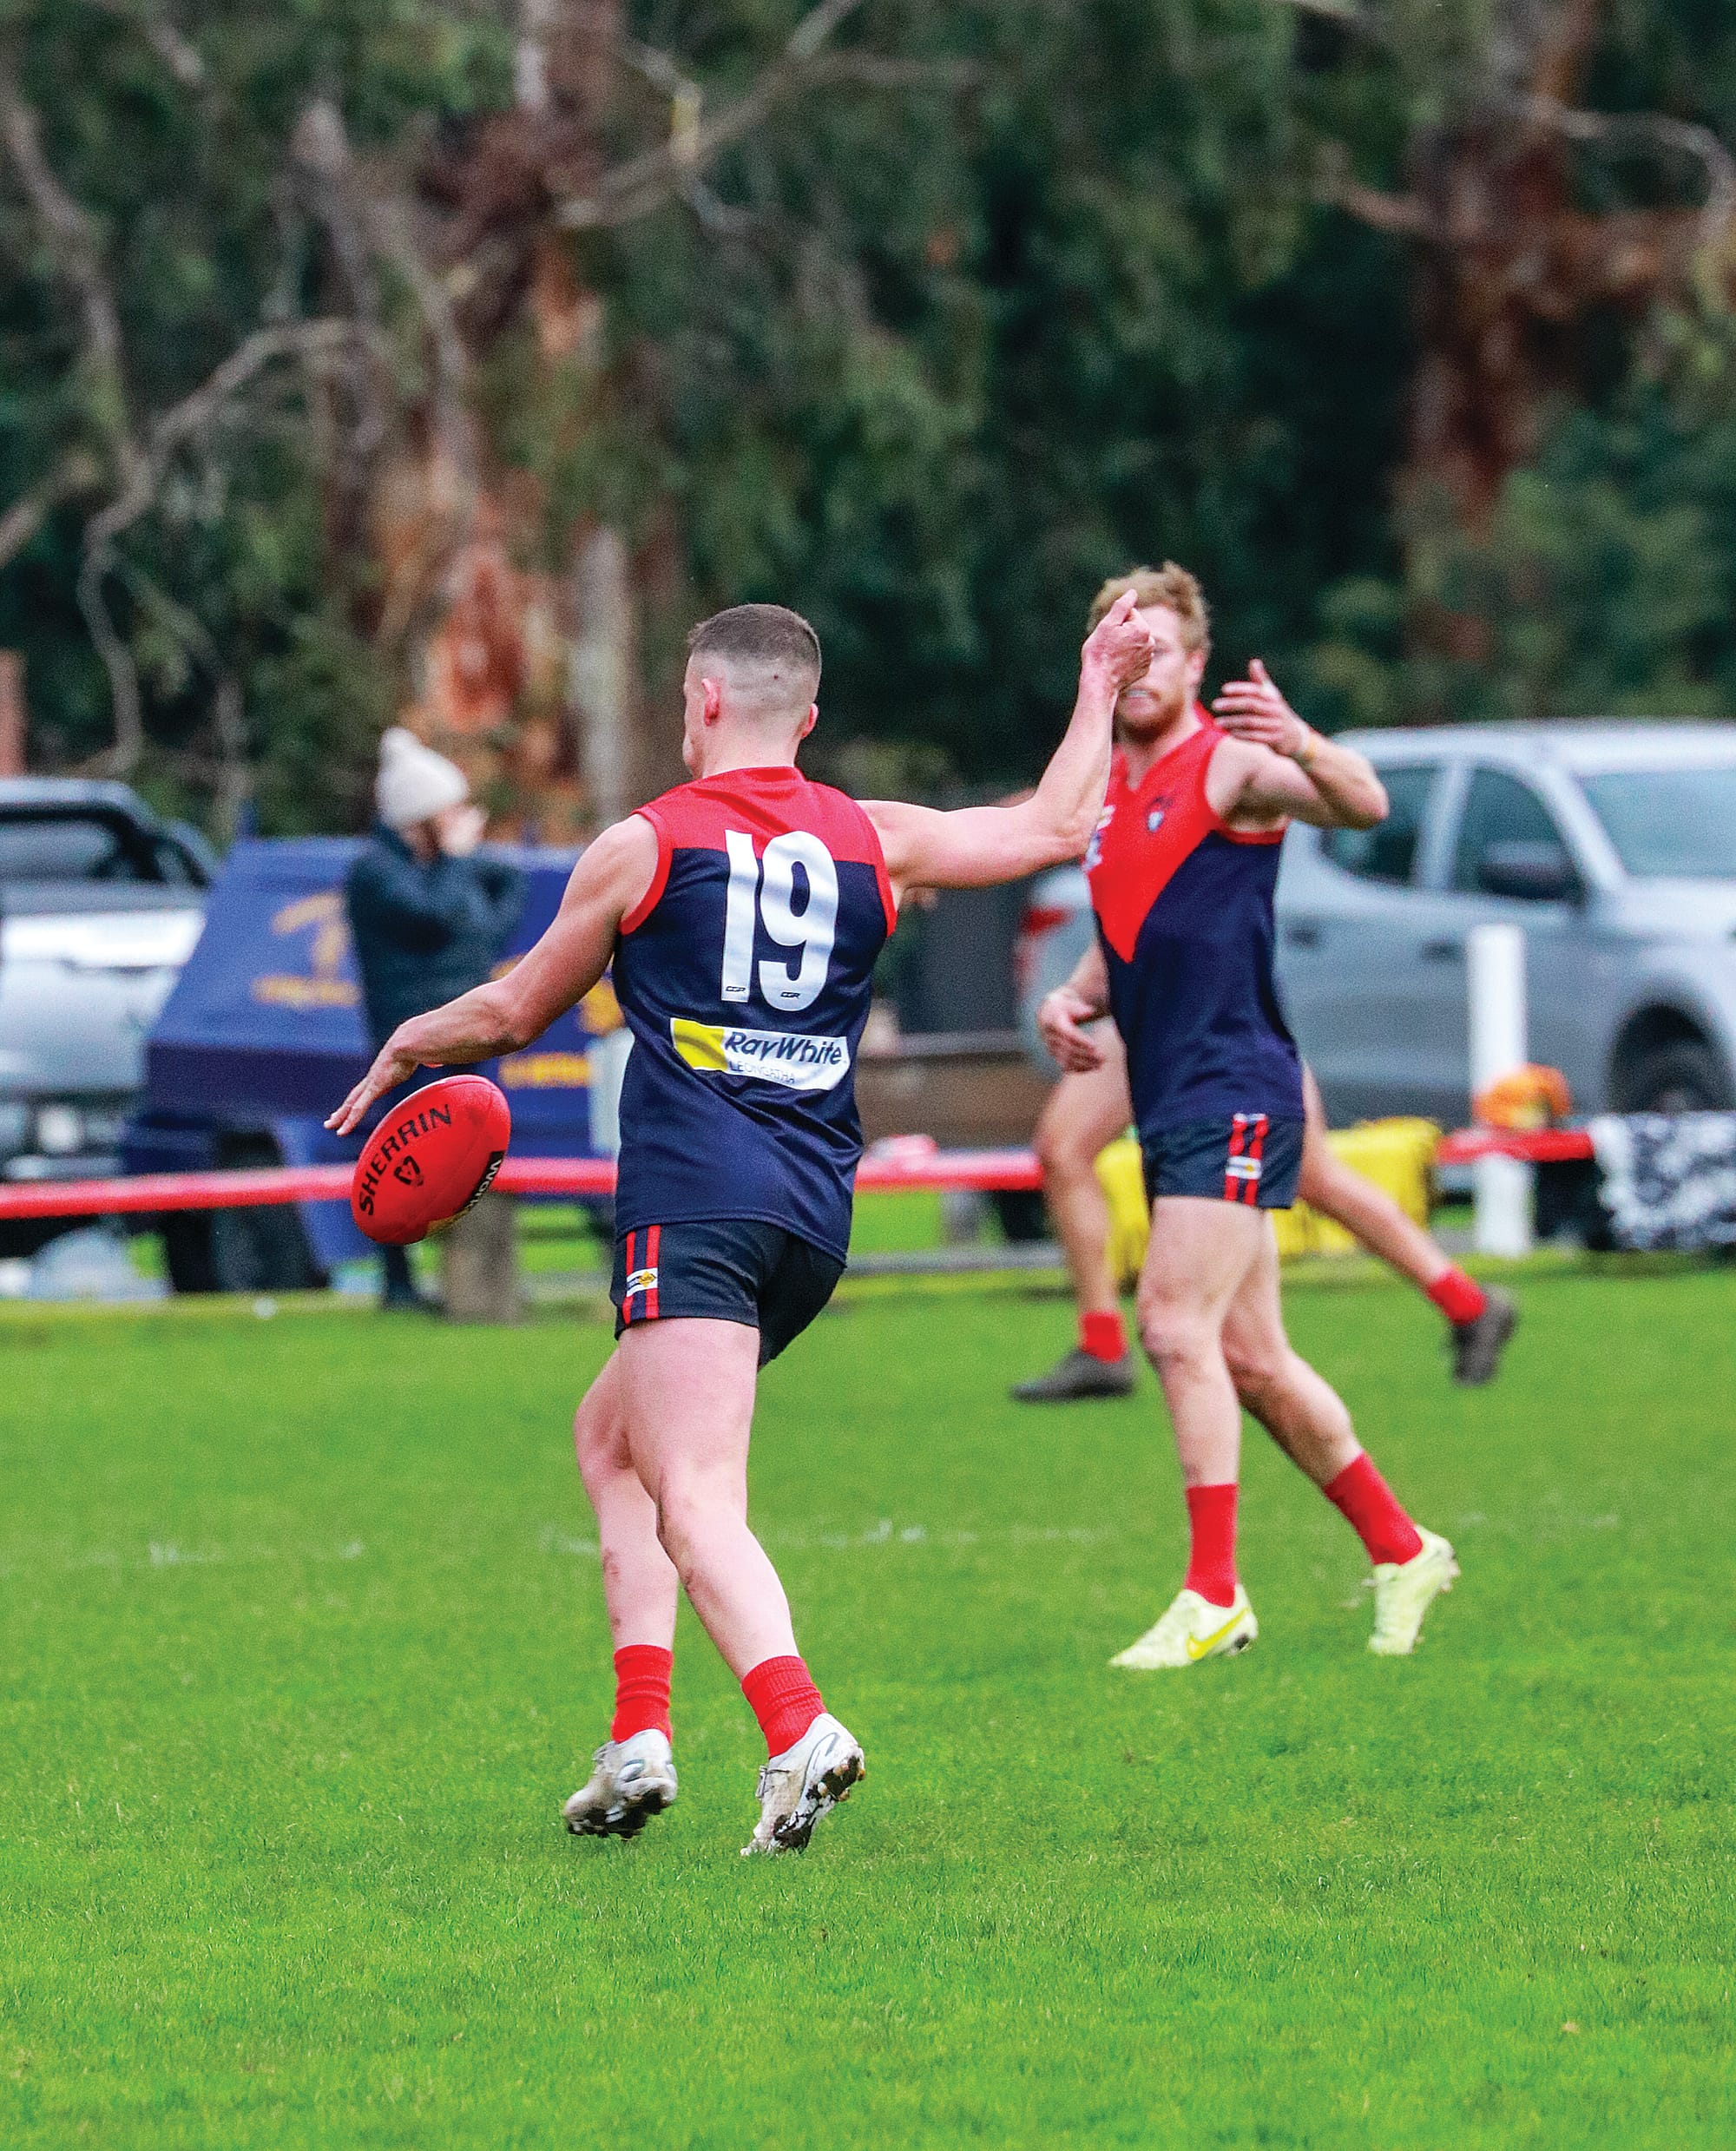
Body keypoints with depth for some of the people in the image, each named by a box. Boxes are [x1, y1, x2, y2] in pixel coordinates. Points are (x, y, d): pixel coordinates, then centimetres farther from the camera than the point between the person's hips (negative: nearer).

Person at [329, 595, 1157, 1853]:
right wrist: (1100, 688, 39)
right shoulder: (872, 842, 12)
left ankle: (800, 1729, -39)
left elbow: (514, 1012, 15)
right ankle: (640, 1728, 12)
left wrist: (404, 1048, 35)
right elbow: (1054, 828, 25)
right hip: (818, 1215, 6)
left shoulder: (644, 846, 3)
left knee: (694, 1500, -16)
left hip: (696, 1200, -6)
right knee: (610, 1432, 23)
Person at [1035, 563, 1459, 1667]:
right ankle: (1401, 1549, 24)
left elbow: (1365, 805, -26)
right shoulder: (1110, 790, 17)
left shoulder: (1230, 765, -8)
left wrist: (1304, 747, -47)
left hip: (1235, 1096, -9)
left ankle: (1214, 1595, -14)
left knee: (1179, 1326, -17)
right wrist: (1075, 1000, 7)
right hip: (1173, 1106, 9)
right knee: (1250, 1359, 12)